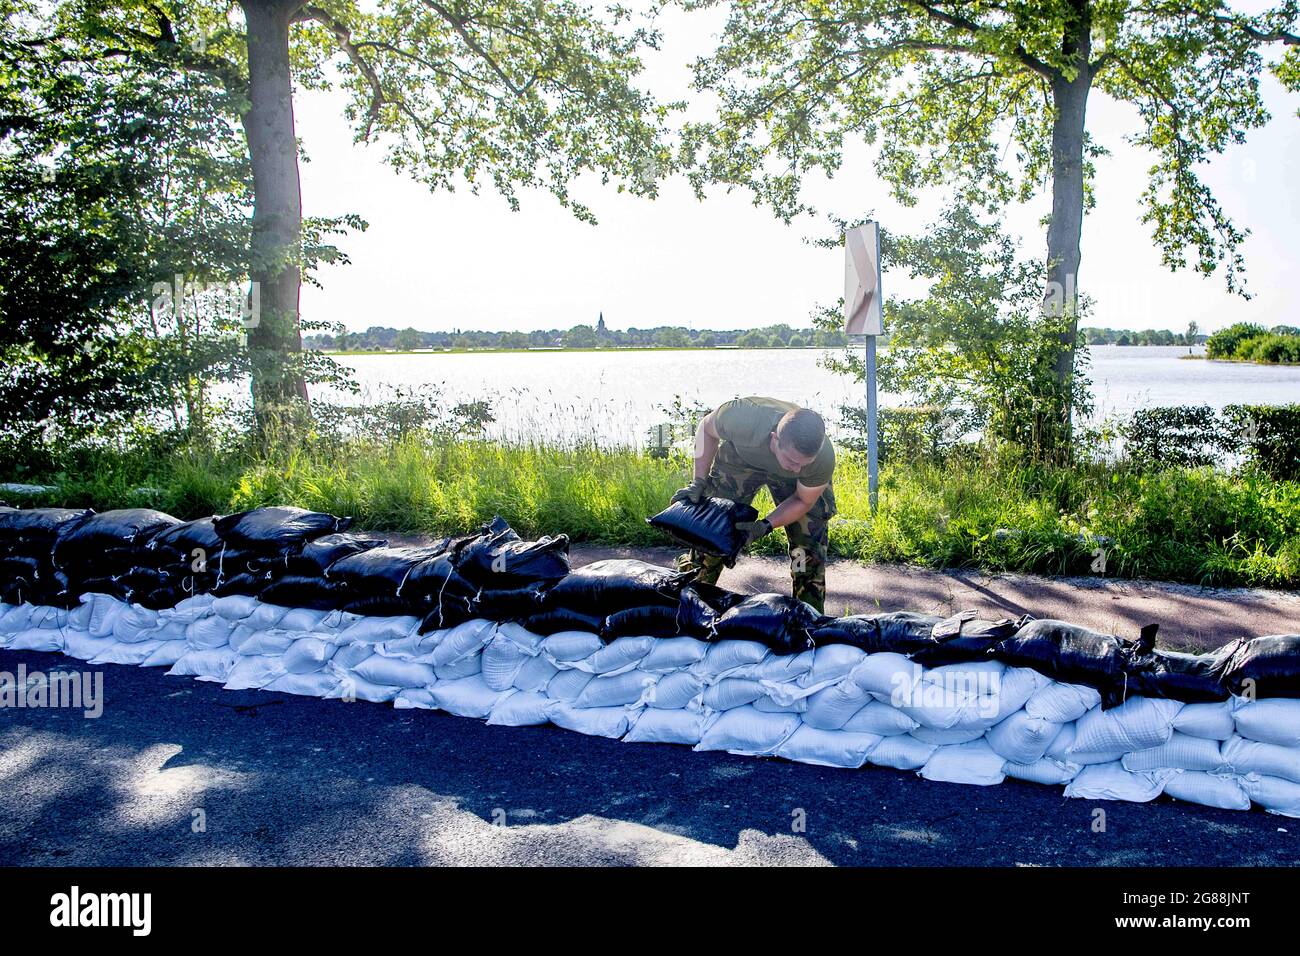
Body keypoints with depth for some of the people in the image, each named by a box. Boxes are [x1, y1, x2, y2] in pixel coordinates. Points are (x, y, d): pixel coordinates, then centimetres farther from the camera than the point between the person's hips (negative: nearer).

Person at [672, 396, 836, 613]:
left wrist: (764, 527, -30)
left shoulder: (823, 459, -39)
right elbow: (706, 428, -18)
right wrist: (699, 482, -22)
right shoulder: (739, 418, -44)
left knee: (809, 544, -6)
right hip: (741, 457, 0)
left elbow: (803, 501, -17)